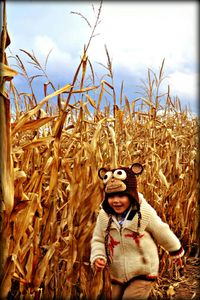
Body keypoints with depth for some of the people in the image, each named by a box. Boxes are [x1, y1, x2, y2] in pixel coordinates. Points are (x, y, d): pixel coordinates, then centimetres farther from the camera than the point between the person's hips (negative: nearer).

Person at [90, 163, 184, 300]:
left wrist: (176, 251, 10)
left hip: (143, 274, -4)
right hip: (118, 276, 4)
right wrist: (97, 257, -18)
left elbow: (163, 233, -4)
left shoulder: (145, 212, -19)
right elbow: (98, 240, 1)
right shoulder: (104, 215, -11)